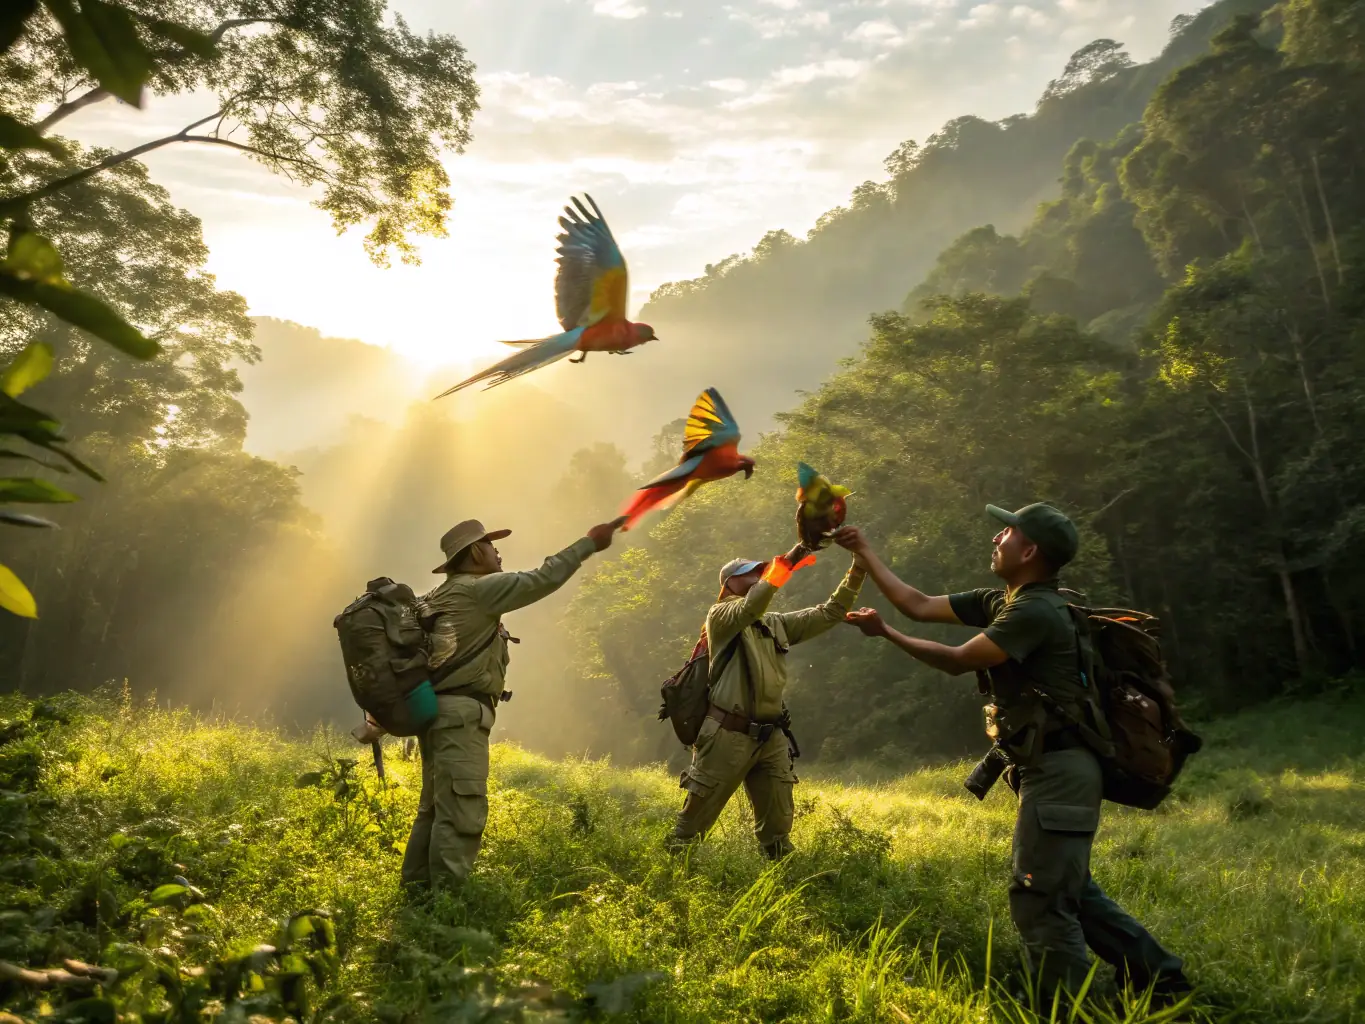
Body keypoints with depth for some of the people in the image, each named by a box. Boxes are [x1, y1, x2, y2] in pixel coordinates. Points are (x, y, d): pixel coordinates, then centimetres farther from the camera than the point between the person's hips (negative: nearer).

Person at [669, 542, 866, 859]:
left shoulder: (777, 624, 15)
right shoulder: (720, 616, -3)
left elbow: (829, 614, 11)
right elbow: (751, 607, -24)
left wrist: (857, 571, 0)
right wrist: (787, 562, -29)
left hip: (772, 738, 6)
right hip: (728, 735, -6)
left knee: (778, 829, 12)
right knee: (692, 823, 1)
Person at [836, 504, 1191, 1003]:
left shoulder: (1035, 612, -19)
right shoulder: (1002, 602, 10)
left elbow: (957, 661, -16)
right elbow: (919, 605, 12)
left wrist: (884, 633, -7)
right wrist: (864, 551, 14)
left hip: (1057, 772, -10)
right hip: (1050, 768, 10)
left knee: (1040, 899, -5)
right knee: (1071, 891, 19)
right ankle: (1158, 980, 29)